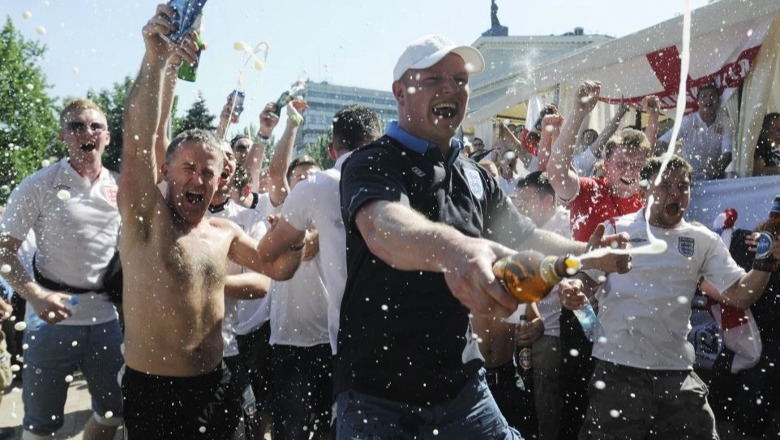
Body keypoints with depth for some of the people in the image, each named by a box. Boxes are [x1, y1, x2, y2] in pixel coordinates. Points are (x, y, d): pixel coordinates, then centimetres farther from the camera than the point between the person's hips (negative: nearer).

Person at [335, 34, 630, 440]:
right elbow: (381, 226, -34)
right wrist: (451, 248, -54)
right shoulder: (372, 163, -12)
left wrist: (588, 253, 0)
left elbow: (524, 238, 18)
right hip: (375, 387, -5)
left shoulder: (476, 178, 11)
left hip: (460, 381, 6)